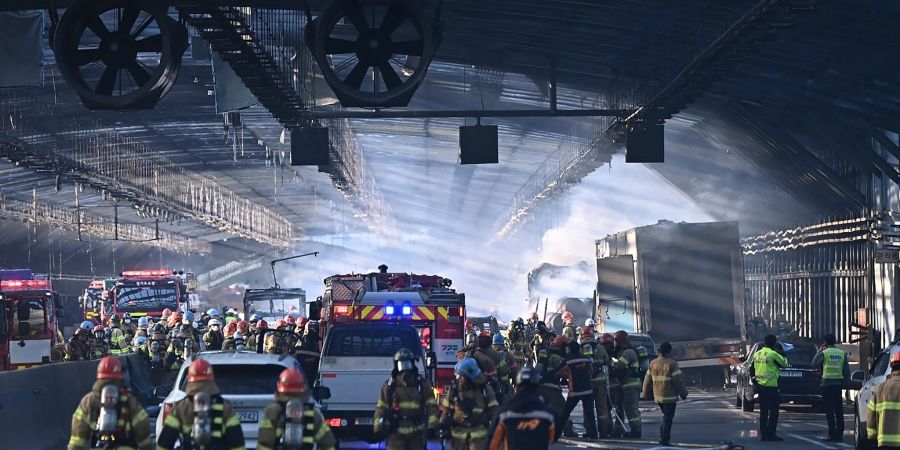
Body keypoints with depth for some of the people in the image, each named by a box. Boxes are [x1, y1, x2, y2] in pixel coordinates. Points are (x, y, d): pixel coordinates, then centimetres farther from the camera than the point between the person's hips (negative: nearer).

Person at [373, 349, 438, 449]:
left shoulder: (422, 384, 4)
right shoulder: (389, 386, 3)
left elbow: (431, 406, 2)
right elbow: (381, 408, 3)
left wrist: (432, 425, -9)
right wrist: (378, 427, -6)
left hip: (417, 434, 1)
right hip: (396, 433, -1)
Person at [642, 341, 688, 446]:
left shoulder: (653, 364, 5)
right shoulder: (671, 364, -13)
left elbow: (647, 380, 10)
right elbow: (678, 381, -12)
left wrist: (646, 394, 20)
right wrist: (683, 393, -1)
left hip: (657, 396, 6)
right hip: (669, 396, -6)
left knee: (666, 416, 21)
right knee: (668, 418, 0)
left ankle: (663, 437, 17)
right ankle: (664, 440, -2)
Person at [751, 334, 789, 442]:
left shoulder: (757, 354, 10)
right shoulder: (773, 354, -12)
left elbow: (752, 369, 15)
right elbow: (784, 363, -4)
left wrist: (753, 379, 20)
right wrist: (784, 358, 13)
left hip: (760, 386, 7)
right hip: (770, 386, -7)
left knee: (763, 411, 14)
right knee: (773, 411, -1)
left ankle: (763, 434, 14)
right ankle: (770, 434, -5)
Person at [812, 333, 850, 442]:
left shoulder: (824, 353, -7)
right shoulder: (842, 353, 6)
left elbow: (814, 364, 5)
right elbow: (847, 370, 7)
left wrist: (819, 351, 11)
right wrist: (845, 382, 16)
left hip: (827, 383, -4)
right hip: (838, 383, 4)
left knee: (829, 410, -2)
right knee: (838, 410, 9)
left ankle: (832, 434, -6)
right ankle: (839, 434, 10)